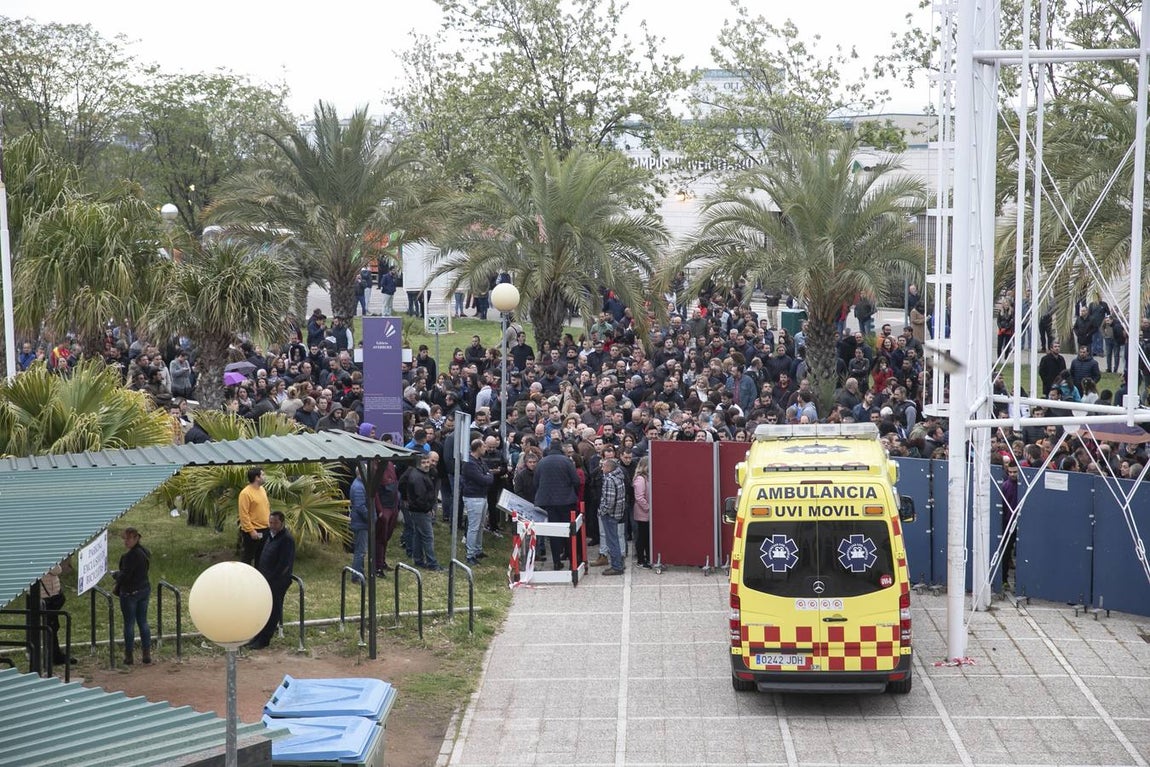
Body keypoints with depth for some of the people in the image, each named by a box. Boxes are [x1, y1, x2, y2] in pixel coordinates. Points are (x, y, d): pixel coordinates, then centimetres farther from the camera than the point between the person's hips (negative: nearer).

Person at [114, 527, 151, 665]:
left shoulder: (130, 555, -21)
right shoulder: (146, 553, 8)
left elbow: (125, 575, -22)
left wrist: (116, 575, 1)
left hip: (130, 592, -8)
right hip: (145, 589, 8)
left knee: (129, 624, 2)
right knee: (143, 622, 13)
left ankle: (129, 656, 9)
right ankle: (147, 654, 14)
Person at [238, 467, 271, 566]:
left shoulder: (262, 489, 10)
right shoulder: (245, 493, -17)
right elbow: (244, 515, -19)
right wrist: (251, 531, -21)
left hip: (265, 530, 8)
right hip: (253, 532, -8)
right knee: (248, 556, -1)